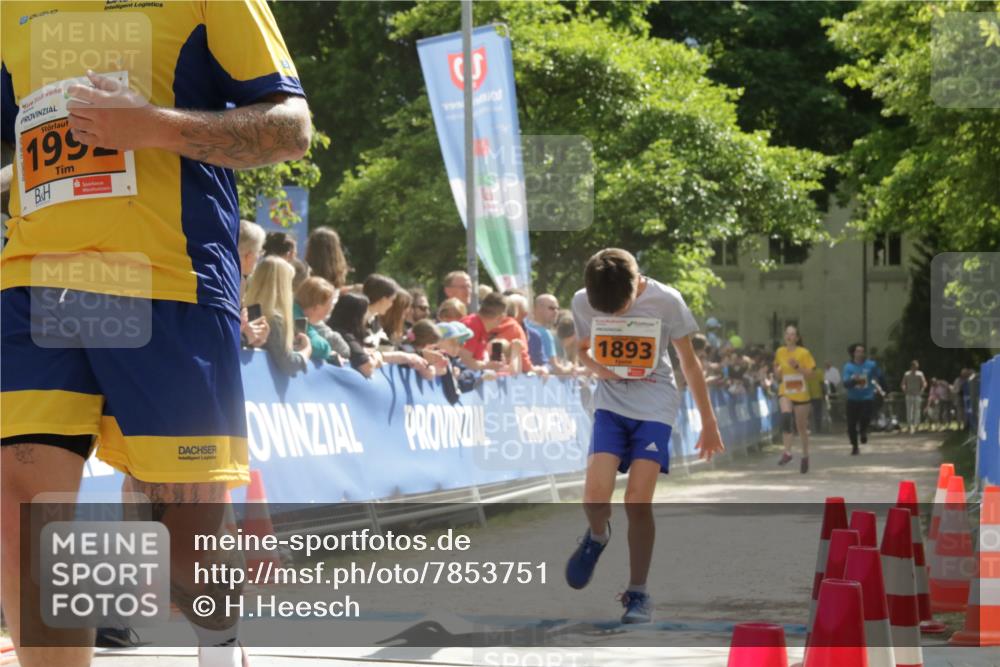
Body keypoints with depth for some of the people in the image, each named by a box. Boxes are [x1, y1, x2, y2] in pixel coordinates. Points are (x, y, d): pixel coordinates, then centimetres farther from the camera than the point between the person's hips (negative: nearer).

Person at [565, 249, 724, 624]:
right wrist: (598, 368, -14)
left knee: (638, 502, -9)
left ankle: (638, 593, 5)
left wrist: (708, 422, 3)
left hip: (655, 406, -2)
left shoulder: (667, 301, -13)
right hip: (610, 403, 2)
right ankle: (597, 536, 21)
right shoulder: (582, 302, -8)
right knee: (595, 494, -15)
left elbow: (689, 361, -2)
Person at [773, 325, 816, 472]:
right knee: (786, 416, -28)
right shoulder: (780, 352, 4)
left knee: (802, 427, 8)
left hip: (801, 394, -1)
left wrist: (797, 366, -22)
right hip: (785, 392, 1)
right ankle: (787, 451, -28)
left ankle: (805, 456, 28)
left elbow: (810, 374, -9)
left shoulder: (804, 353, -7)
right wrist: (777, 370, -7)